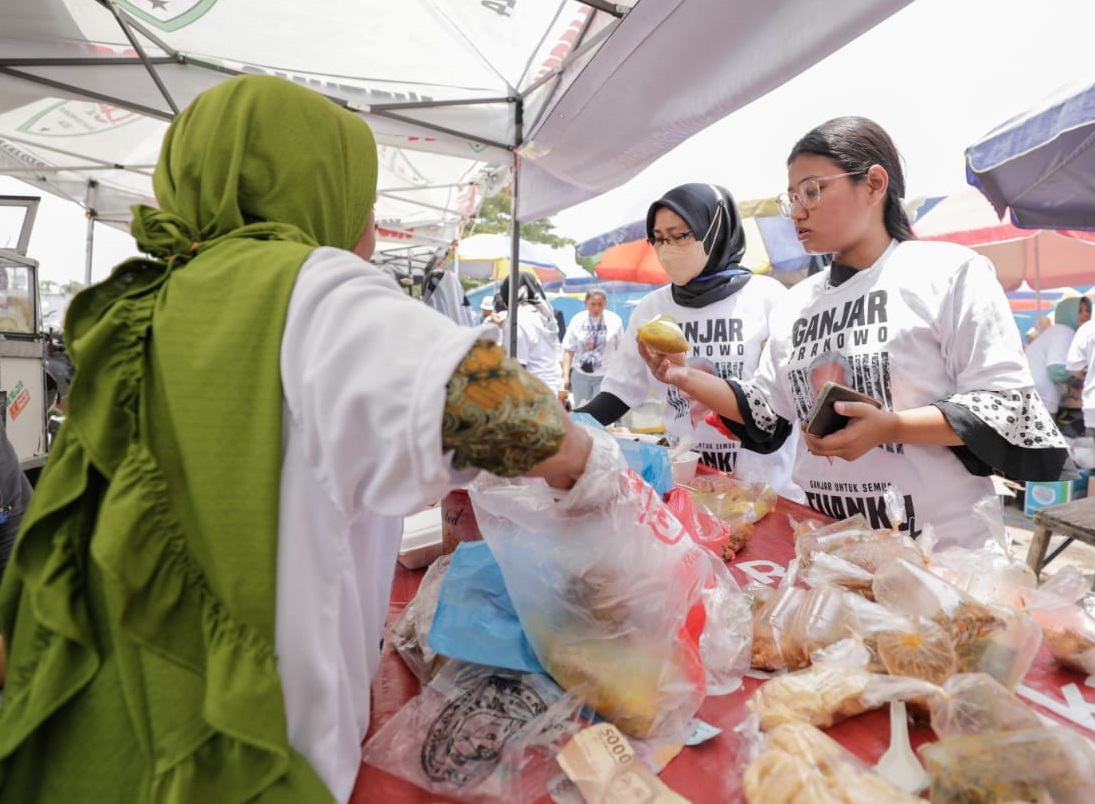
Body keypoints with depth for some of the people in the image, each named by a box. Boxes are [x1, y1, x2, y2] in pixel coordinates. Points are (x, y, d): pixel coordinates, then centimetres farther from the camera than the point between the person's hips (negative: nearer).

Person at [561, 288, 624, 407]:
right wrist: (566, 375, -3)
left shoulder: (615, 321, -4)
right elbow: (569, 350, 2)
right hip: (580, 374, 2)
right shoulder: (577, 320, -2)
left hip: (605, 376, -2)